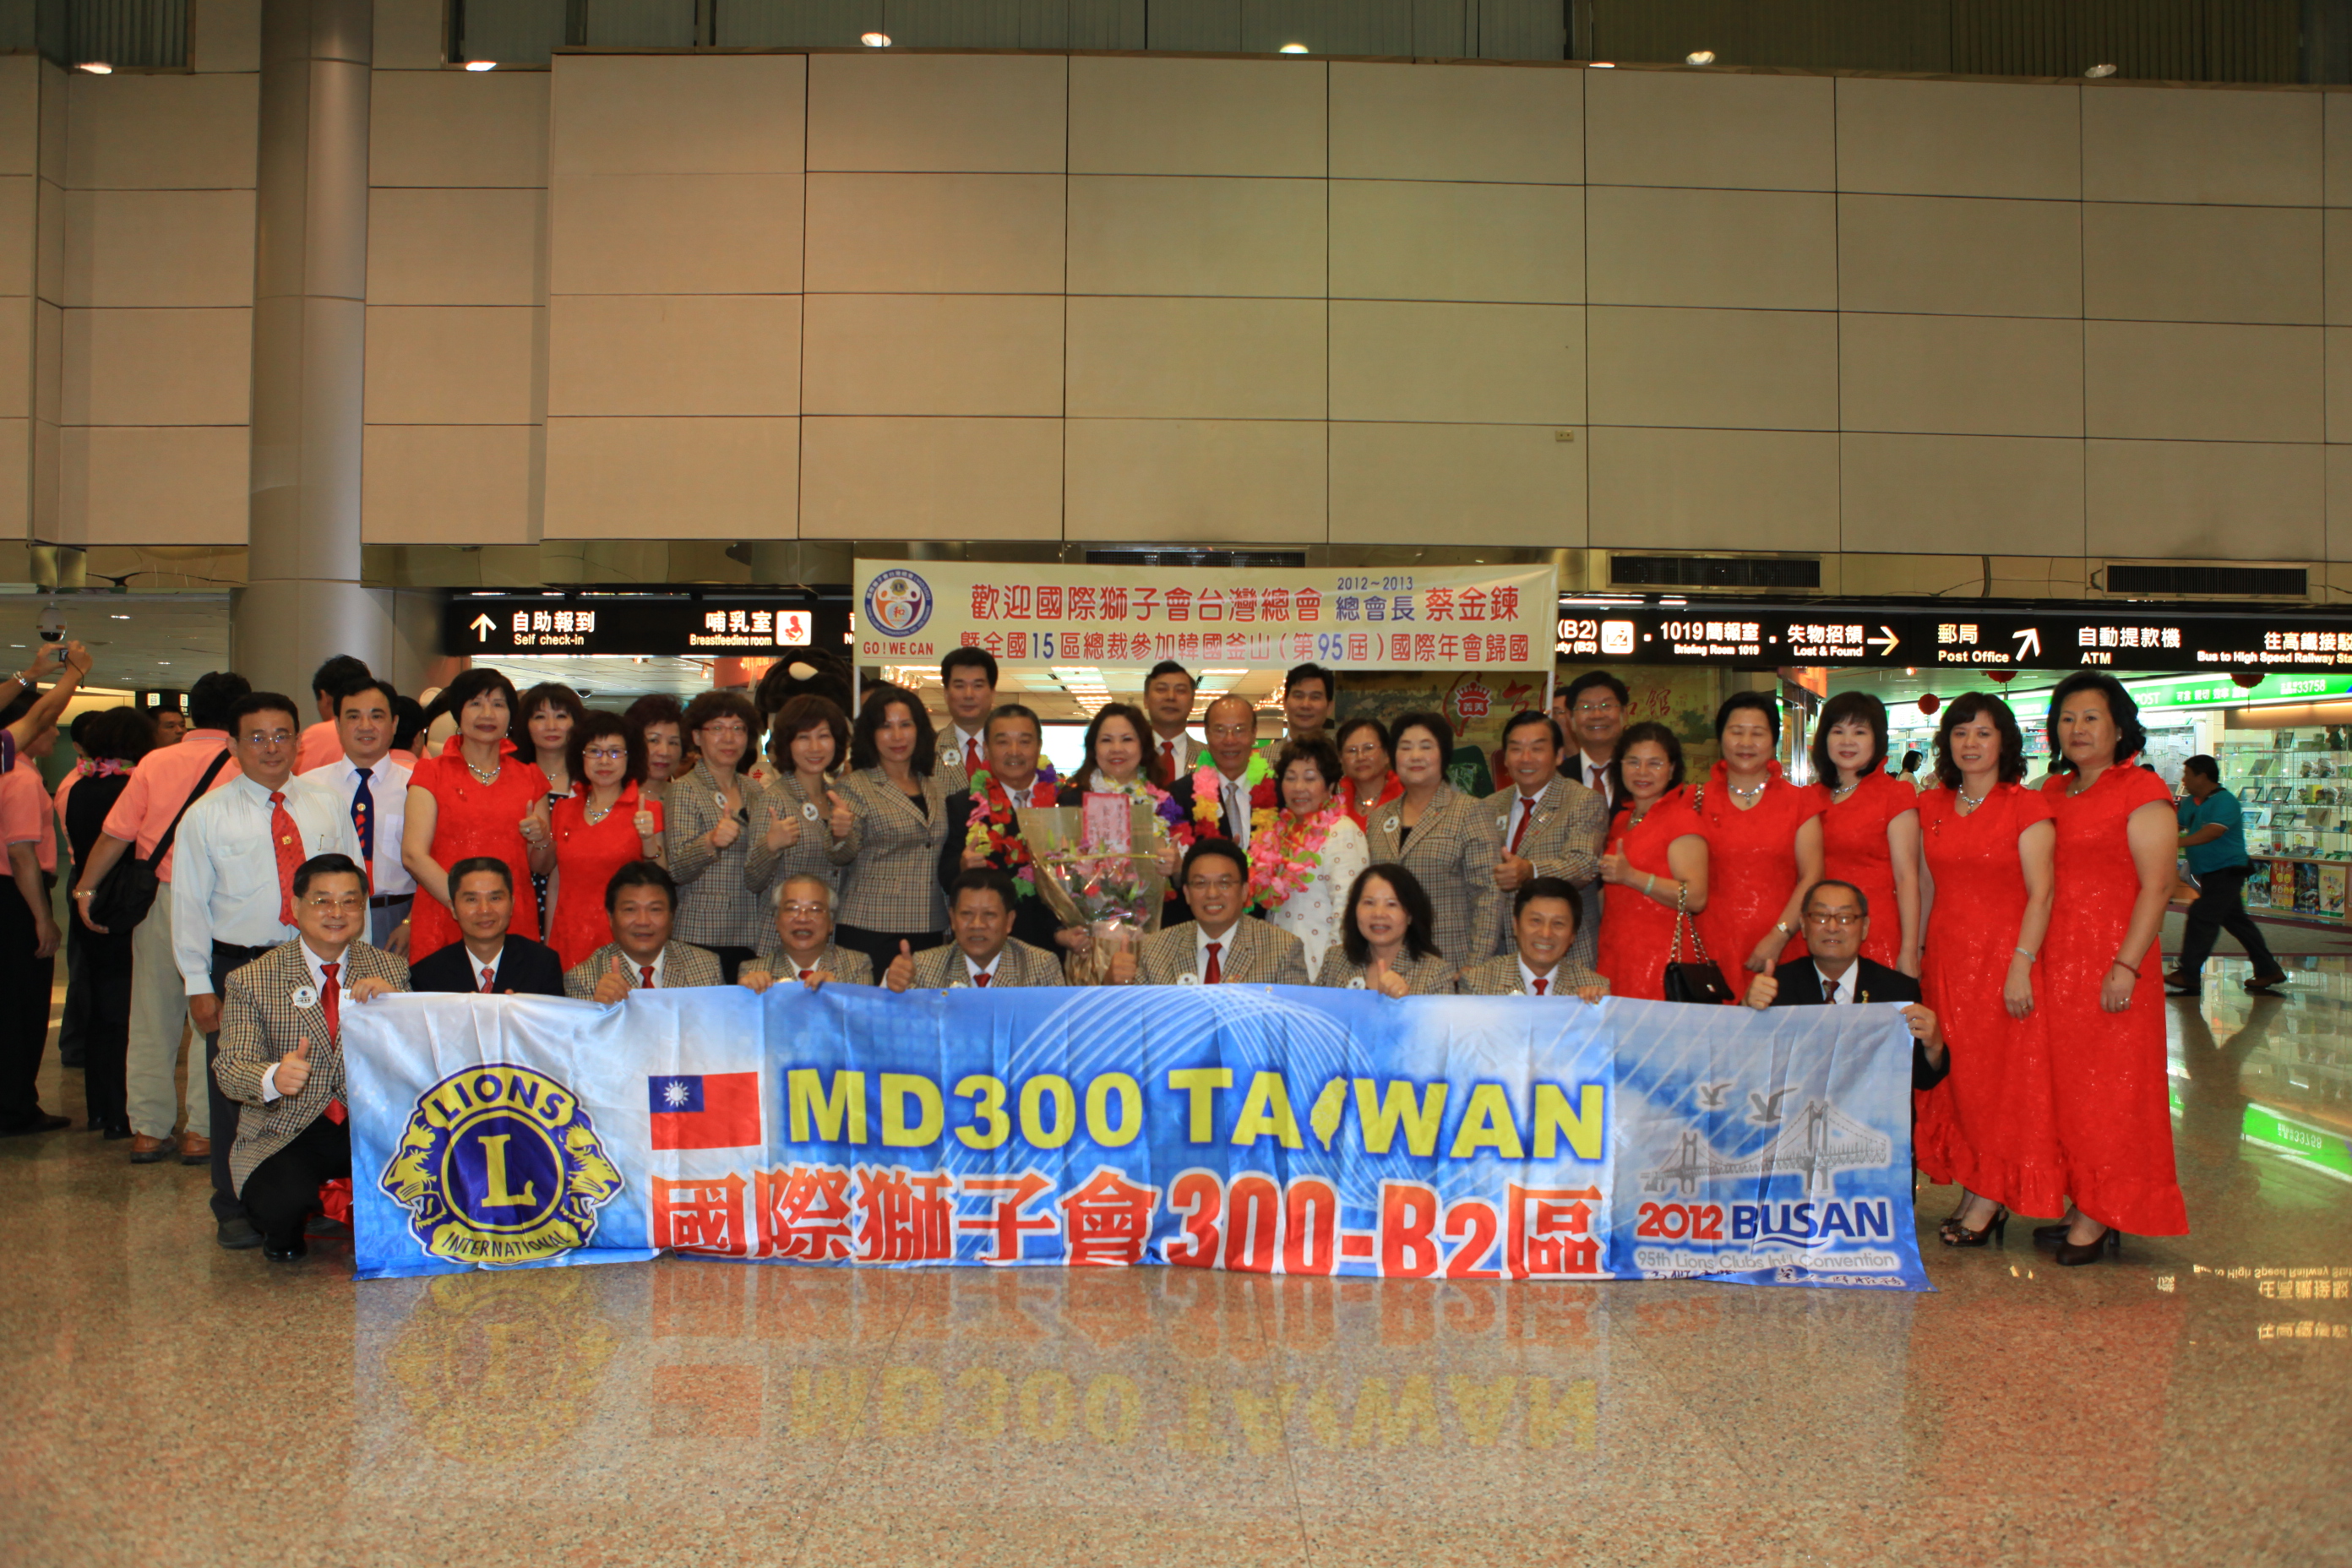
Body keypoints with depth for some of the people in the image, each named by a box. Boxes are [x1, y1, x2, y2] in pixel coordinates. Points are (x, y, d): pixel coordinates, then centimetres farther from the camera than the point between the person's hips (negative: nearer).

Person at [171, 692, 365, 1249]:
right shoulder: (207, 816, 3)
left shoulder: (328, 805, 9)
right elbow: (189, 905, 2)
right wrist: (199, 985, -4)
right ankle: (236, 1213, 15)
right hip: (238, 968, -1)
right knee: (238, 1094, 3)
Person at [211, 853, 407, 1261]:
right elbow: (230, 1068, -8)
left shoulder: (390, 971, 8)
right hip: (286, 1135, -1)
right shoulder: (251, 981, 1)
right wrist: (274, 1077, -33)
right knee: (283, 1203, -33)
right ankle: (284, 1237, 9)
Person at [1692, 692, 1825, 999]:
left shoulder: (1800, 802, 9)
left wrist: (1778, 938, -11)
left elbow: (1812, 877, 0)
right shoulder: (1698, 801, 10)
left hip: (1781, 951, 0)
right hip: (1714, 948, 0)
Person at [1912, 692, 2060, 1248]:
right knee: (1952, 1077, 7)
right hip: (1943, 959, 5)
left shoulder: (2026, 806, -6)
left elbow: (2040, 893, -10)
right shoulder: (1931, 806, 10)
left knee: (2000, 1077, 0)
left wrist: (2021, 965, -18)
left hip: (2003, 956, -5)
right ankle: (1973, 1190, 17)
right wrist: (1911, 957, 10)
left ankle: (1989, 1200, 8)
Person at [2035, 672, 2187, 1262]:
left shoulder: (2141, 791, -7)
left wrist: (2127, 966, -19)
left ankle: (2101, 1220, 6)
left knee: (2108, 1087, -1)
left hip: (2112, 962, -7)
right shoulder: (2050, 792, 15)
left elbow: (2156, 886, -12)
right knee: (2065, 1085, 8)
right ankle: (2083, 1213, 16)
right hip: (2054, 963, 7)